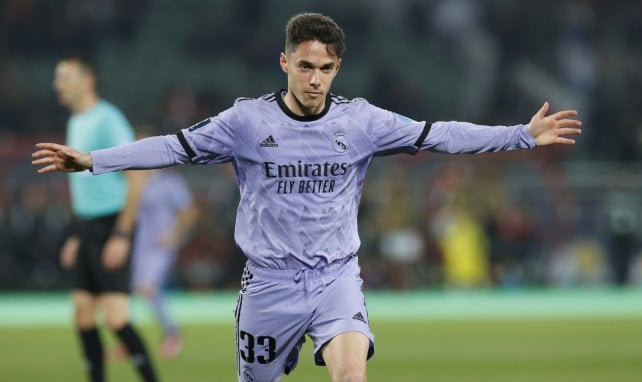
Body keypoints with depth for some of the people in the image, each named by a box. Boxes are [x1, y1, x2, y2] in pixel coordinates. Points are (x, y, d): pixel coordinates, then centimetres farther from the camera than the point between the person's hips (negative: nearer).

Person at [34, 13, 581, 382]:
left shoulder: (361, 121, -2)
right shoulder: (248, 120, -5)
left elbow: (437, 136, -3)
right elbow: (175, 147, -5)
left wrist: (525, 135, -9)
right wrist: (92, 160, -13)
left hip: (336, 277, 0)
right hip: (269, 281, 0)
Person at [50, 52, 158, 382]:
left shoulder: (108, 120, -12)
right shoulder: (75, 123, 15)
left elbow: (135, 178, -16)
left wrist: (122, 235, -20)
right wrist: (76, 237, 20)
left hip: (110, 226, -9)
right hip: (85, 225, 9)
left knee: (115, 318, -13)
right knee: (83, 315, 5)